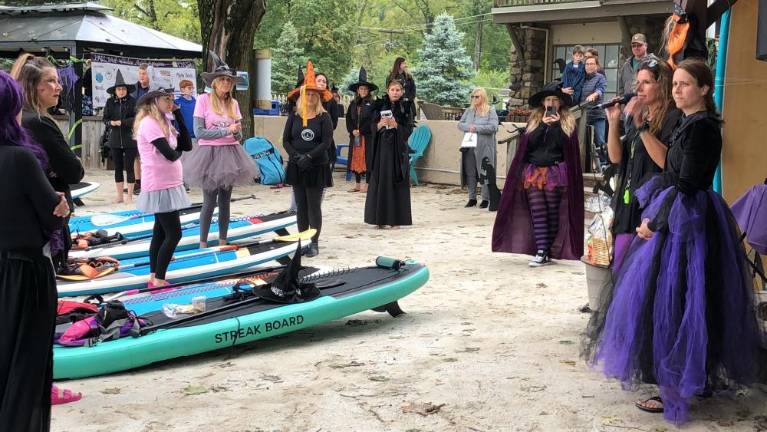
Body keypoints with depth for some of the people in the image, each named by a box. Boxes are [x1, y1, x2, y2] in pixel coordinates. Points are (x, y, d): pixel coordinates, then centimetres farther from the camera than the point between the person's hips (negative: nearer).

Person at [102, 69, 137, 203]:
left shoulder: (132, 101, -3)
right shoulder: (110, 102, 6)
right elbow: (105, 119, 6)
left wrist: (122, 122, -16)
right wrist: (111, 123, -14)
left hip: (130, 139, -3)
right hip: (115, 140, 3)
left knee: (129, 167, 0)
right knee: (118, 168, 9)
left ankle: (130, 196, 9)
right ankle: (119, 196, 17)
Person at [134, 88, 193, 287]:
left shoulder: (164, 122, 13)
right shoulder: (149, 123, -16)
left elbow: (187, 145, 5)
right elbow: (170, 154, -22)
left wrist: (178, 114, 2)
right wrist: (178, 152, 1)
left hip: (168, 185, 10)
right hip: (160, 187, -10)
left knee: (161, 232, 13)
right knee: (174, 234, -8)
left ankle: (154, 276, 19)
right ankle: (159, 280, -2)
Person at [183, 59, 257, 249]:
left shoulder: (233, 103, 8)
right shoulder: (203, 99, -6)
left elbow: (238, 136, 11)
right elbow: (199, 132, -13)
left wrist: (237, 131, -12)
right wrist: (226, 130, -15)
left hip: (229, 155, 5)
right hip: (210, 154, -5)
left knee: (225, 202, 9)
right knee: (209, 202, -3)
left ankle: (222, 241, 19)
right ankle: (203, 243, 9)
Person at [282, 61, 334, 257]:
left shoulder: (324, 117, -3)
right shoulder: (294, 116, 4)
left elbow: (326, 142, -10)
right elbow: (286, 140, 2)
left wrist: (309, 157, -19)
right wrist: (297, 156, -13)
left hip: (317, 167, -3)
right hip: (296, 167, 3)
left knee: (314, 206, 0)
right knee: (301, 206, 8)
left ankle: (314, 243, 6)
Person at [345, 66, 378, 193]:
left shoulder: (372, 104, -3)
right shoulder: (353, 104, 12)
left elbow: (372, 120, -10)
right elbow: (348, 118, 9)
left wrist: (360, 131, -13)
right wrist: (352, 130, -7)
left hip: (368, 136, -5)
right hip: (354, 136, 5)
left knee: (367, 159, -4)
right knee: (355, 159, 6)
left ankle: (367, 184, 2)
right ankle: (357, 184, 14)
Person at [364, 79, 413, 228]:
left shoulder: (405, 108, 2)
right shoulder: (381, 106, 6)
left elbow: (407, 131, -3)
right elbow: (373, 128, 5)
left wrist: (395, 125, -18)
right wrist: (380, 124, -15)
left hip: (398, 149, -1)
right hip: (382, 148, 1)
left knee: (396, 182, -1)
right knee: (380, 181, 0)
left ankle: (396, 218, 4)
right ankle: (380, 217, 5)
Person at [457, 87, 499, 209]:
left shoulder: (491, 112, 0)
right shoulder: (469, 111, 14)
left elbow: (493, 127, -12)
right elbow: (460, 124, 8)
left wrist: (476, 128, -15)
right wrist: (469, 127, -12)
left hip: (484, 148, -5)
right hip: (469, 147, 5)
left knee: (485, 174, -2)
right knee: (470, 173, 6)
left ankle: (486, 199, 5)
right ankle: (472, 198, 15)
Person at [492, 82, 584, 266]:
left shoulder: (568, 122, 5)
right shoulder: (534, 120, 11)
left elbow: (566, 145, -7)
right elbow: (530, 142, -2)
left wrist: (556, 125, -12)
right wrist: (543, 125, -10)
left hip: (555, 173, -2)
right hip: (533, 172, 2)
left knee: (553, 213, 1)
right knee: (537, 213, -4)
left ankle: (549, 250, 7)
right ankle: (541, 252, -6)